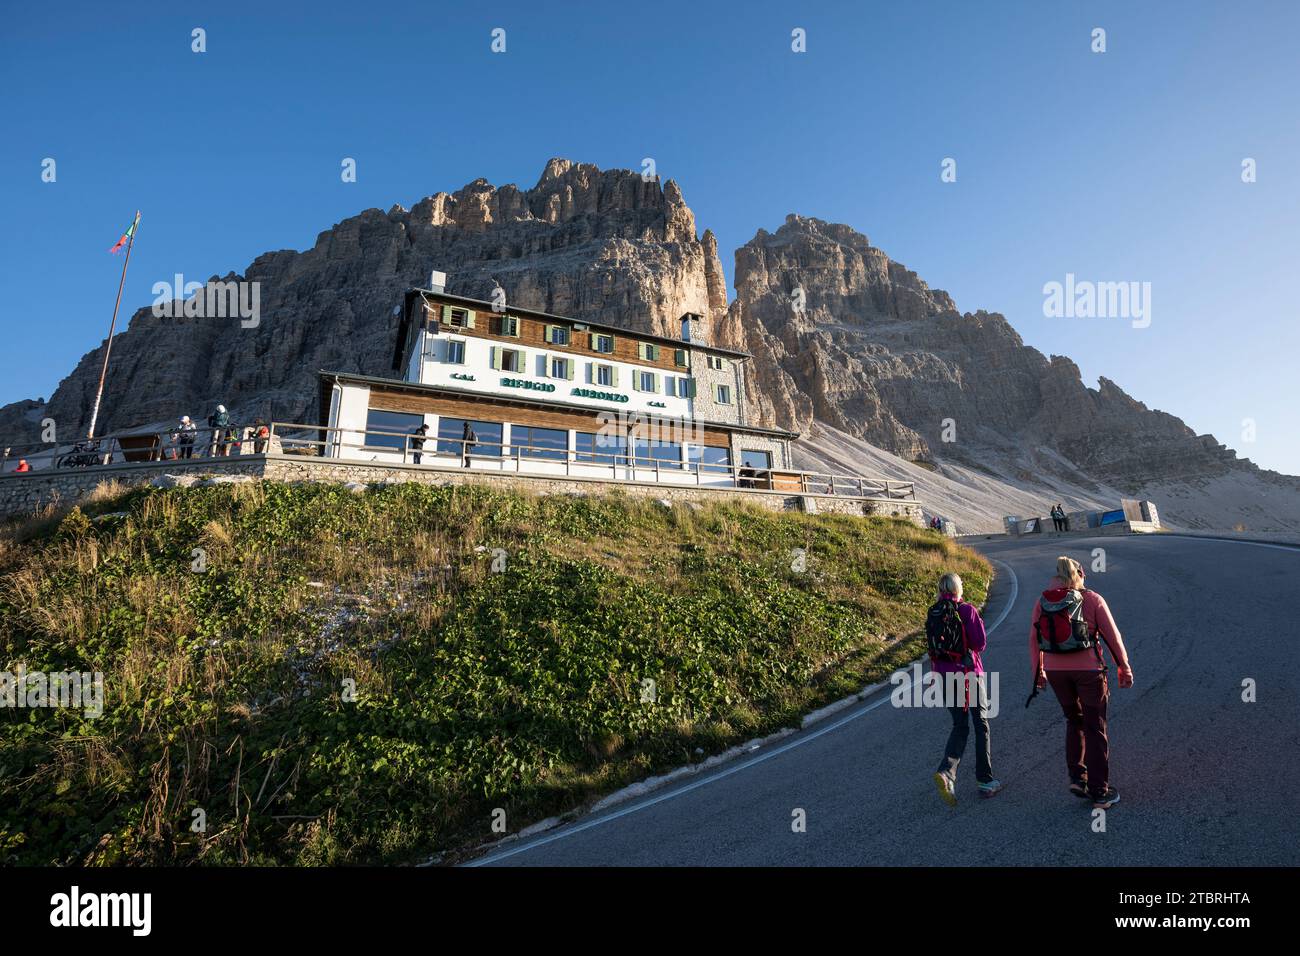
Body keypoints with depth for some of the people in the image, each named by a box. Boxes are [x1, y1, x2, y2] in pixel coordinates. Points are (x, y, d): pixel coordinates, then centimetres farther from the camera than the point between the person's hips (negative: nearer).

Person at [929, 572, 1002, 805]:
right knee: (981, 724, 13)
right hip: (968, 673, -4)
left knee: (960, 726, 14)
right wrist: (977, 622, 7)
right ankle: (986, 781, 20)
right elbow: (980, 644, -10)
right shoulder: (967, 610, -10)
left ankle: (946, 772, -6)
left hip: (943, 674, 4)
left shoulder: (932, 614, 4)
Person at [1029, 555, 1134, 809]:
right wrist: (1125, 669, 7)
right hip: (1088, 669, -2)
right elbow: (1113, 637, -5)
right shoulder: (1092, 599, -6)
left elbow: (1034, 641, 7)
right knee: (1095, 730, 10)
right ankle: (1100, 793, 17)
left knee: (1074, 722, 24)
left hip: (1055, 671, 3)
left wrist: (1038, 672, 18)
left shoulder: (1042, 603, 2)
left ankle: (1077, 778, 19)